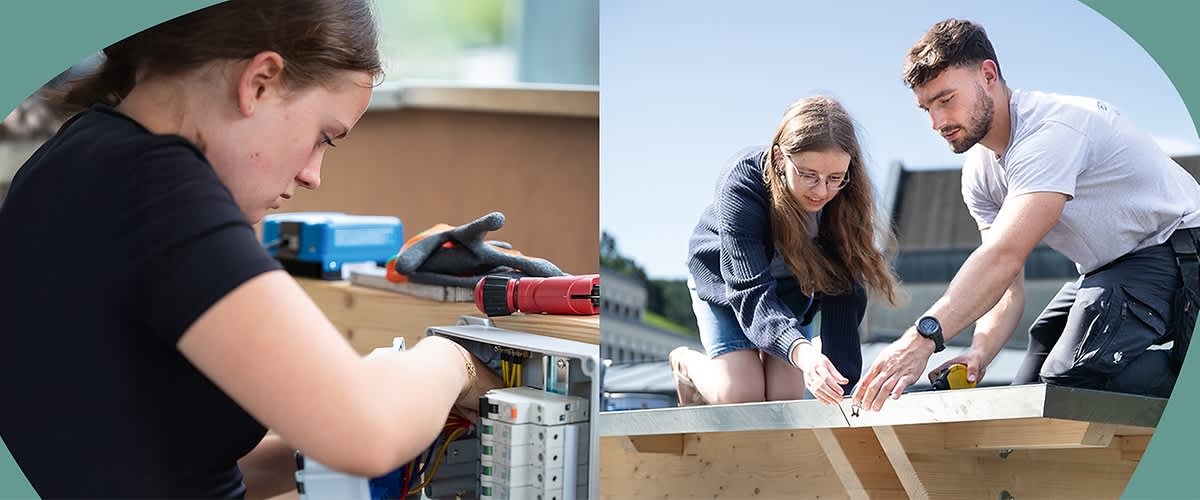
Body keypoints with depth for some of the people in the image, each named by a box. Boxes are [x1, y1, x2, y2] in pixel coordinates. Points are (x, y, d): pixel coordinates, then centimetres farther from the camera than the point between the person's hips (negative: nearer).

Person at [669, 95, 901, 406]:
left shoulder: (844, 197, -30)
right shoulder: (742, 185, -40)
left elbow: (842, 291, -29)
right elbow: (751, 292, -46)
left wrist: (840, 382, -39)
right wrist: (801, 353, -64)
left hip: (792, 286, 3)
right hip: (723, 279, -3)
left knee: (786, 398, -5)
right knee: (742, 397, -12)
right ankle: (687, 364, 21)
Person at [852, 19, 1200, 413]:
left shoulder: (1051, 130, -26)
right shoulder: (979, 173, 4)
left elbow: (1005, 256, -39)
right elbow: (1008, 282, -3)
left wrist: (924, 336, -49)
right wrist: (980, 353, -24)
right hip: (1105, 270, 10)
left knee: (1069, 380, -28)